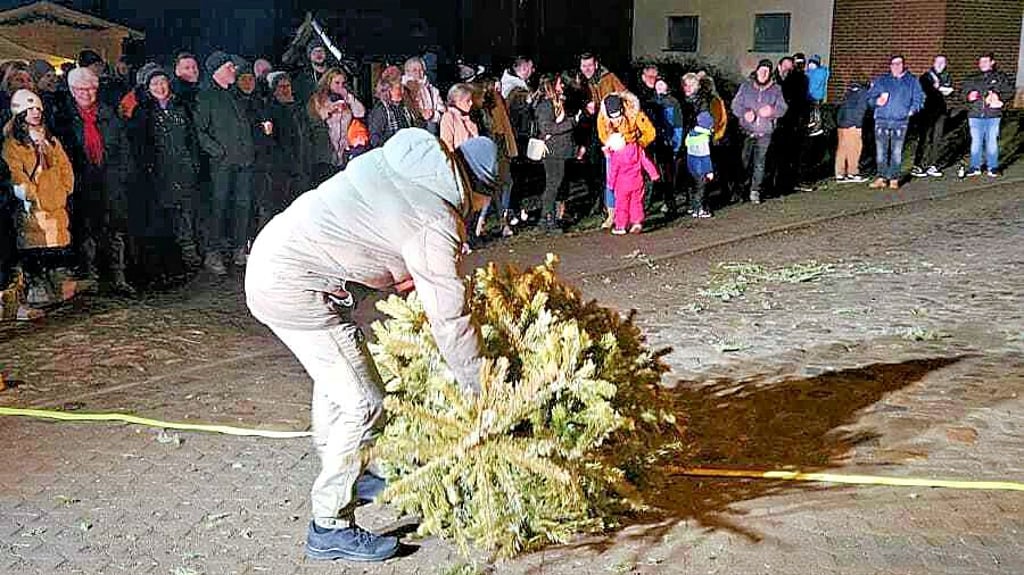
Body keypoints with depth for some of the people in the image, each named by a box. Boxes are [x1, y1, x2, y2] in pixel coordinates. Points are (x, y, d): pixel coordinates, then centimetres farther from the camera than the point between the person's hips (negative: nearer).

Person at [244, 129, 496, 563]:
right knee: (363, 404, -4)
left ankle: (342, 473, 45)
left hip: (273, 250, 10)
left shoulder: (407, 155, 4)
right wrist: (485, 392, -4)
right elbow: (451, 321, -15)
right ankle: (330, 528, 7)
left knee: (336, 373, 26)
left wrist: (394, 276, 11)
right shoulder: (436, 224, -18)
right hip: (290, 287, -10)